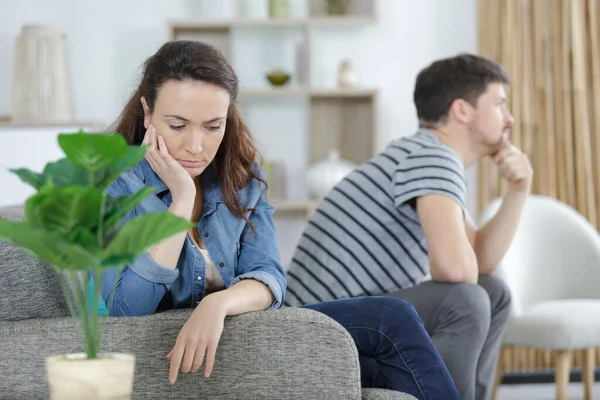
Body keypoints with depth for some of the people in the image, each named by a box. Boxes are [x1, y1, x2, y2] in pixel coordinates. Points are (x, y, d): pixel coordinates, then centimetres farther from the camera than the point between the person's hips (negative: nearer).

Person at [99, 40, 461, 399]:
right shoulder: (113, 185, -10)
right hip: (167, 359, -6)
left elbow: (267, 278, -7)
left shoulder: (242, 176, 4)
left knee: (394, 319, -15)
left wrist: (218, 304, -30)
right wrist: (181, 199, -21)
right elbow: (128, 311, -22)